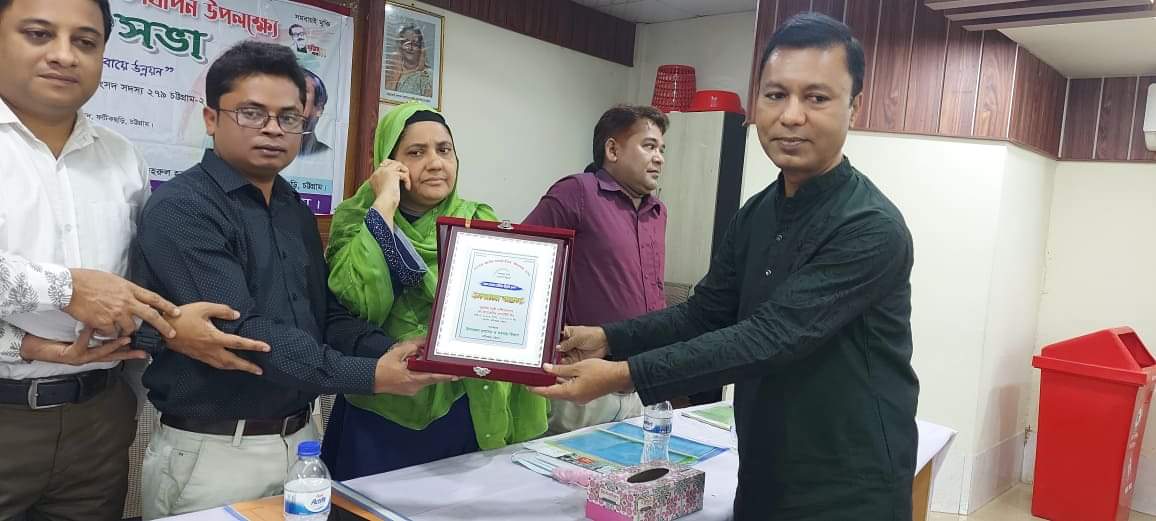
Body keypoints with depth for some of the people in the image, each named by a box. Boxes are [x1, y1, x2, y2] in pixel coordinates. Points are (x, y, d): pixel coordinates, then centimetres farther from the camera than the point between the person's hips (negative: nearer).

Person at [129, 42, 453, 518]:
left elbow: (326, 314, 9)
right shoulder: (181, 209, -15)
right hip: (214, 453, -7)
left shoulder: (297, 211, 9)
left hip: (302, 440, 7)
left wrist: (391, 353, -10)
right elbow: (239, 333, -24)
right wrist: (369, 376, -27)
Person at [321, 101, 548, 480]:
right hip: (379, 422, -2)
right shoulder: (357, 217, -5)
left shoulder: (481, 224, 1)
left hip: (468, 419, 2)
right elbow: (357, 303, -24)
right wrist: (384, 205, -21)